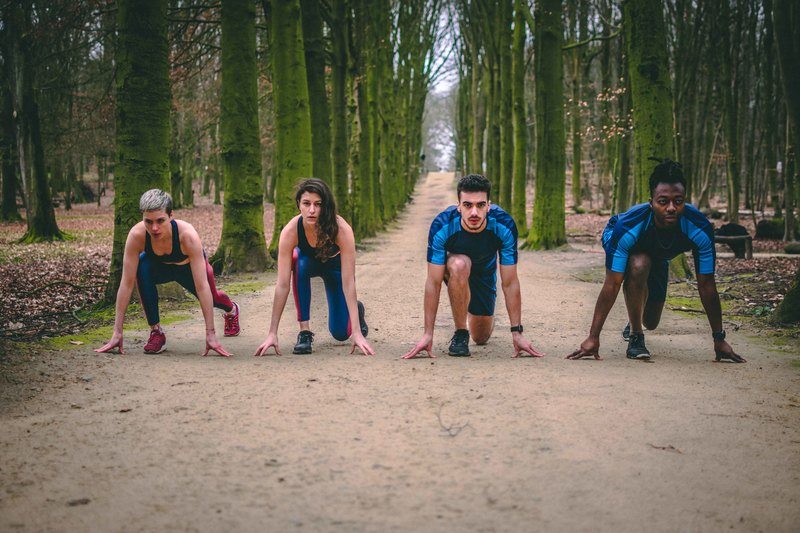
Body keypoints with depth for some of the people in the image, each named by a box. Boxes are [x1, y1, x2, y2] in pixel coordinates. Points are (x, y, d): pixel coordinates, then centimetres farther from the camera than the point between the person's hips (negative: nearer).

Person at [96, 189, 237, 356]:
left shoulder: (188, 235, -44)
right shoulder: (136, 235, -38)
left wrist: (211, 334, -44)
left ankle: (231, 309, 61)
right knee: (142, 267, -33)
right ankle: (156, 331, -17)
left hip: (189, 268, 0)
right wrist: (117, 332, -36)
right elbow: (126, 284, -34)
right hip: (160, 266, 1)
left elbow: (202, 286, -43)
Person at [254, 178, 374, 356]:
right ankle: (304, 331, -23)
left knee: (341, 333, -7)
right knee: (300, 262, -36)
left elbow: (348, 282, -40)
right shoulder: (290, 231, -36)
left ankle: (357, 309, 30)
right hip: (308, 261, 1)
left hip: (335, 265, -1)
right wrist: (272, 333, -40)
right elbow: (282, 285, -36)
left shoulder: (342, 229, -40)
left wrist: (357, 332, -45)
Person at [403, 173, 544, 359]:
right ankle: (460, 333, -19)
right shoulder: (441, 226, -37)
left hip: (485, 271, 2)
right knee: (460, 265, -40)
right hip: (453, 267, -2)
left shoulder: (504, 226, -34)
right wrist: (428, 334, -34)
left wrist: (517, 332, -27)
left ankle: (472, 313, 44)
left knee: (481, 338, 5)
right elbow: (433, 282, -32)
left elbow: (510, 283, -27)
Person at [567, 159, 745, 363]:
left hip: (659, 258, 3)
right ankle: (635, 336, -19)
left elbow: (706, 286, -28)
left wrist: (719, 339, -24)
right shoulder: (628, 226, -44)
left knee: (651, 322, 9)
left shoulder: (700, 229, -37)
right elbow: (612, 285, -42)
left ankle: (635, 320, 49)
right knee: (639, 265, -39)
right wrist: (593, 338, -43)